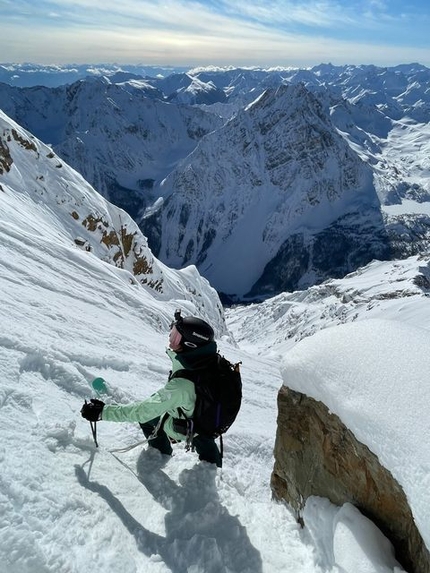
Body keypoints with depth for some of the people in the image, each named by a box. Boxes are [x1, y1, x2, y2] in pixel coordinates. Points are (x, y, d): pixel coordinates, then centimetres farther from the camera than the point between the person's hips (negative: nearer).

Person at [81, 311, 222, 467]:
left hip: (186, 430, -5)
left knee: (147, 417, 21)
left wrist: (102, 411, -29)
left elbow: (143, 411, -36)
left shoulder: (180, 386, -44)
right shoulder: (215, 361, -26)